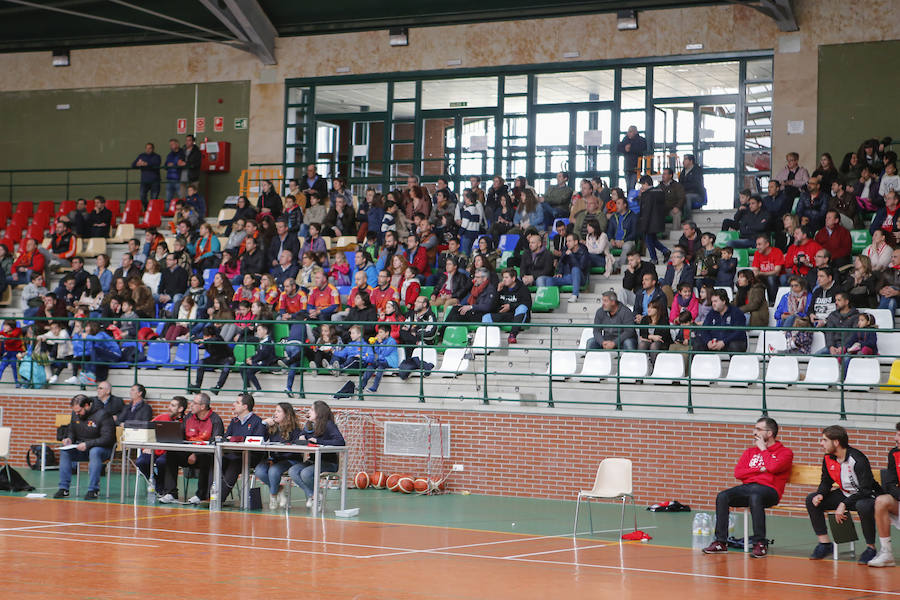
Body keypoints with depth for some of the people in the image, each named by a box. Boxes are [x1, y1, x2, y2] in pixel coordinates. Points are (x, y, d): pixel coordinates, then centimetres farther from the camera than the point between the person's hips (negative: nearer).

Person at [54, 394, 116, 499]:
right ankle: (64, 488, -19)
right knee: (64, 452, -19)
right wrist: (69, 438, -4)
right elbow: (71, 431, 21)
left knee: (94, 452, -39)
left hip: (102, 449, -6)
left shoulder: (102, 415, -15)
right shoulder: (75, 414, 5)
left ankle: (93, 490, -35)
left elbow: (107, 439, -21)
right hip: (81, 448, 6)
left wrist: (87, 444, -28)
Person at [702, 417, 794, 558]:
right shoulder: (750, 451, 24)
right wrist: (760, 470, -3)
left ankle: (760, 544, -33)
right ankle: (720, 543, -21)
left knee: (754, 497, -40)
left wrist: (764, 449, 2)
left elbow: (773, 467, -14)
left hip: (769, 489, -5)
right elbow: (738, 473, 11)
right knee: (722, 497, -22)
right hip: (747, 487, 5)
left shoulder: (785, 452, 7)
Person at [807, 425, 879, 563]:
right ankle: (824, 544, -4)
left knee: (864, 506, -42)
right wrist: (820, 495, -12)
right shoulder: (828, 459, -4)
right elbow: (826, 482, 11)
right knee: (812, 500, -7)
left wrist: (844, 504, -30)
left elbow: (866, 489, -28)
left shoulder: (857, 459, -25)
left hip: (867, 496, -7)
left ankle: (871, 548, -22)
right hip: (845, 494, 7)